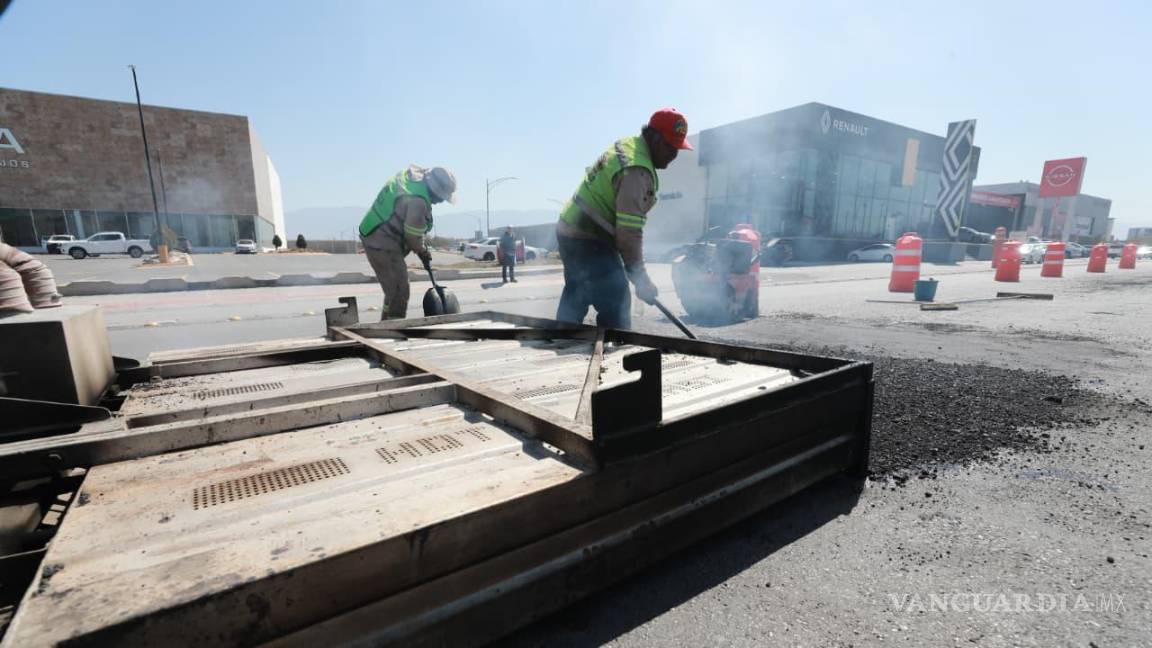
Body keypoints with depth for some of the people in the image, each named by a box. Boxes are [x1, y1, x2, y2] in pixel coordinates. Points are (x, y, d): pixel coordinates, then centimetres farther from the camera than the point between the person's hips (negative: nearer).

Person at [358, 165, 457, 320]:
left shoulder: (411, 174, 3)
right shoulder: (418, 200, -26)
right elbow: (413, 235, -18)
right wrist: (423, 251, 4)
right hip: (383, 245, -10)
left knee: (394, 288, 21)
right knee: (399, 292, -5)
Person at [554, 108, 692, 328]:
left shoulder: (626, 145, 9)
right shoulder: (637, 171, -23)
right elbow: (629, 233, -26)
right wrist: (641, 279, -17)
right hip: (589, 241, -11)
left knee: (574, 301, 19)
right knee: (616, 303, -7)